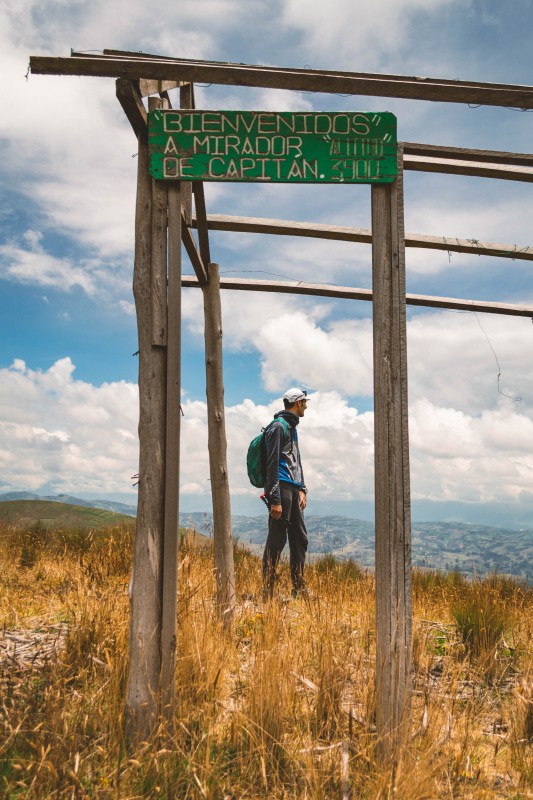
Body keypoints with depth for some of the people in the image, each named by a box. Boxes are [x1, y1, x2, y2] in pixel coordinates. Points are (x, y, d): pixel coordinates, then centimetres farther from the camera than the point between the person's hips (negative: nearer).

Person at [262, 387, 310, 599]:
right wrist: (275, 500, -19)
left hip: (293, 490, 10)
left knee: (300, 539, 11)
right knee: (277, 540, -7)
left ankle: (299, 589, 19)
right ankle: (267, 593, -2)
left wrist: (302, 489, 16)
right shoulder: (278, 426, -9)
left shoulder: (292, 427, 21)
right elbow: (272, 464, -15)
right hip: (281, 487, -10)